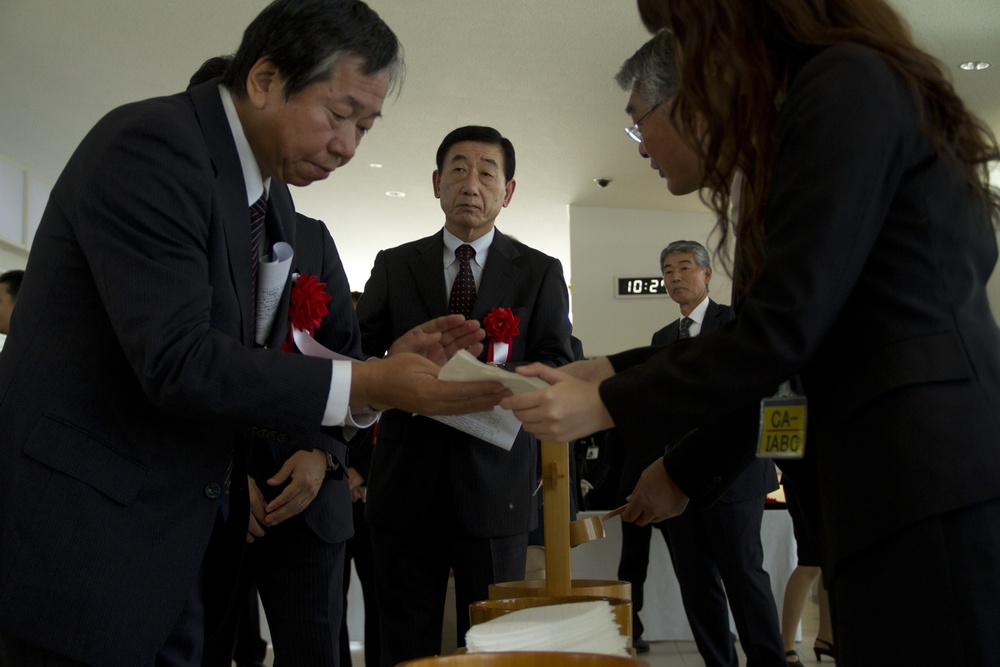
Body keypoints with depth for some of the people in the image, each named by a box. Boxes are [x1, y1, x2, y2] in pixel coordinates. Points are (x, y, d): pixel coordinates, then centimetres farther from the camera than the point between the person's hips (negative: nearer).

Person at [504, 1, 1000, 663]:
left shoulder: (847, 83, -9)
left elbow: (783, 329, -15)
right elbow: (768, 328, 19)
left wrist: (606, 407, -5)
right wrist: (615, 370, 22)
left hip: (932, 486, -9)